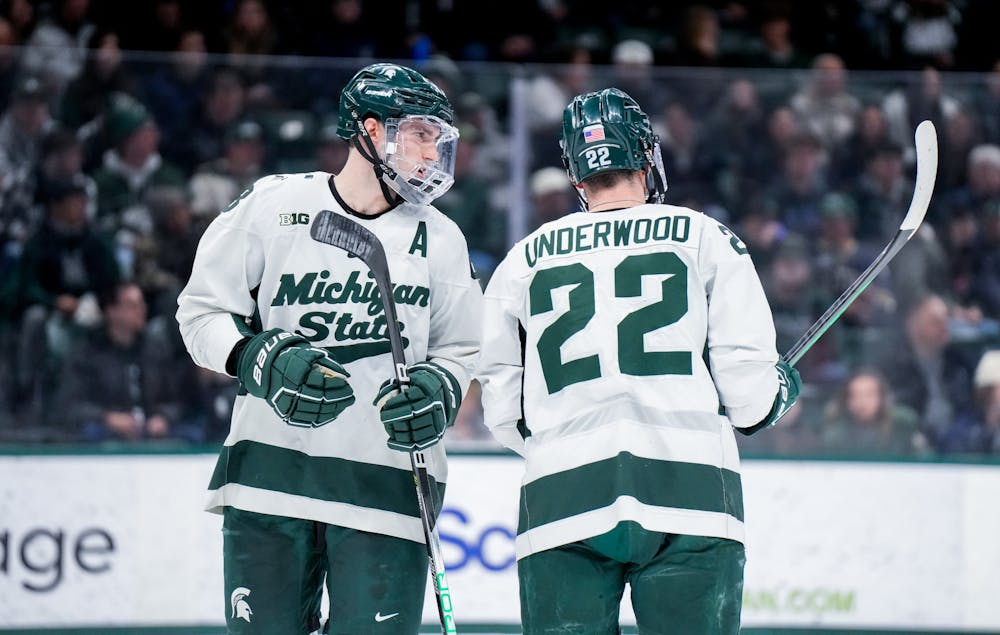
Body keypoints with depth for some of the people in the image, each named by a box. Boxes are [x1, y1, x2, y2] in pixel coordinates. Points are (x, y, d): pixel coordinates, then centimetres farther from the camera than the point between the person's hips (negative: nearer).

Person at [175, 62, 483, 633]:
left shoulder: (440, 239, 9)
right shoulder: (273, 205, 2)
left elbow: (462, 351, 14)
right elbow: (203, 312, 5)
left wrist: (438, 389, -8)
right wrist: (261, 359, -13)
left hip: (385, 482, 1)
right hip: (270, 472, -1)